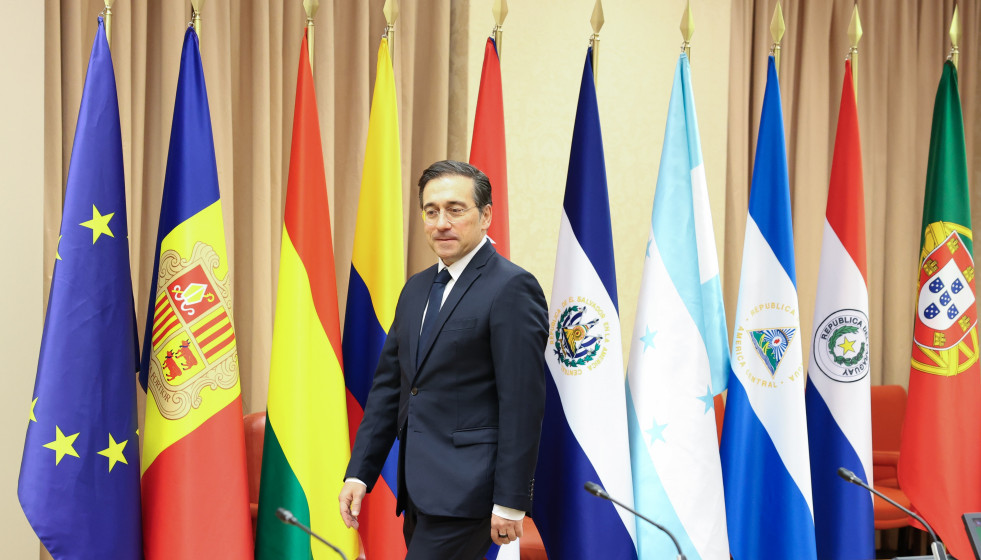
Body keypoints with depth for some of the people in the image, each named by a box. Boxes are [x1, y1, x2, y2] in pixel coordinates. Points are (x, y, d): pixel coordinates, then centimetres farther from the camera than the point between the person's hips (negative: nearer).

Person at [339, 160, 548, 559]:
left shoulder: (512, 288, -11)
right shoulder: (416, 288, 15)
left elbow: (523, 402, -15)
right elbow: (388, 385, 17)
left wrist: (511, 501, -16)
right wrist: (359, 472, 10)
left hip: (467, 488, -8)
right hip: (420, 491, 8)